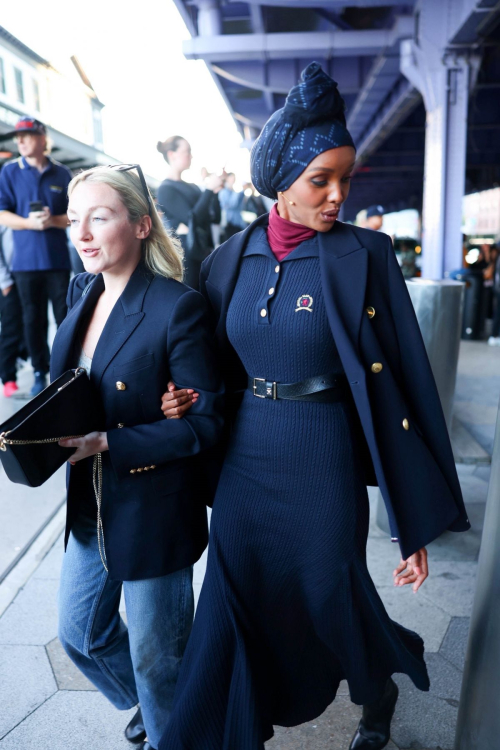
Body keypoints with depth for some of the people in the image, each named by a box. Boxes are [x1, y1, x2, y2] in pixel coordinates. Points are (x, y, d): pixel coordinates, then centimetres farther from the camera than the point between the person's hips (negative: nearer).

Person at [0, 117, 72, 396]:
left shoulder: (62, 173, 5)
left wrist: (54, 220, -14)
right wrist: (29, 222, -17)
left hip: (58, 259, 0)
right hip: (26, 260, 1)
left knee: (65, 317, 2)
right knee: (33, 319, 6)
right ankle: (40, 373, 17)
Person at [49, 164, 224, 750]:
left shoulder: (178, 307, -21)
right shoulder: (83, 291, 2)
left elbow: (205, 421, -19)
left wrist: (107, 443, -25)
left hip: (152, 513, -7)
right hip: (90, 507, 8)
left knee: (155, 657, 15)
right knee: (80, 634, 25)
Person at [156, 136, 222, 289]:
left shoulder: (192, 187, 14)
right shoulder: (166, 189, -7)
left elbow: (215, 218, 13)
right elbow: (193, 219, -18)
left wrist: (214, 192, 0)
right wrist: (209, 190, -12)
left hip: (204, 251, 7)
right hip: (185, 254, -7)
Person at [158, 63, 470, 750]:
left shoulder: (366, 256, -9)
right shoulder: (230, 259, 2)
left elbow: (406, 380, -9)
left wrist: (417, 520, -9)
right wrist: (185, 403, -10)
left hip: (323, 467, -2)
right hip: (244, 461, 3)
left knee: (332, 605, 16)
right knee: (234, 615, 10)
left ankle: (380, 690, 53)